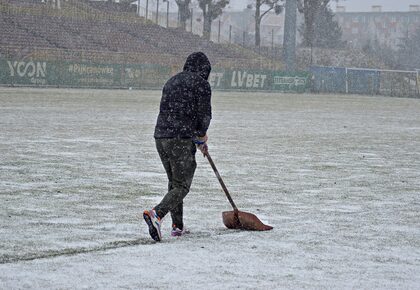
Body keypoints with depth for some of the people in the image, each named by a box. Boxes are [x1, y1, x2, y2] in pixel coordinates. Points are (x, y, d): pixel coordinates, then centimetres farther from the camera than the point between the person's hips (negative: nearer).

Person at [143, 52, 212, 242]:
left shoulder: (171, 81, 20)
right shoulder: (201, 84, -3)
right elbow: (204, 115, -7)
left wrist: (196, 139, 26)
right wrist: (201, 135, 16)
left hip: (160, 136, 7)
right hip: (181, 140, -7)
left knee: (174, 182, 19)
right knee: (181, 186, -4)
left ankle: (177, 226, 20)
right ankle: (156, 214, -25)